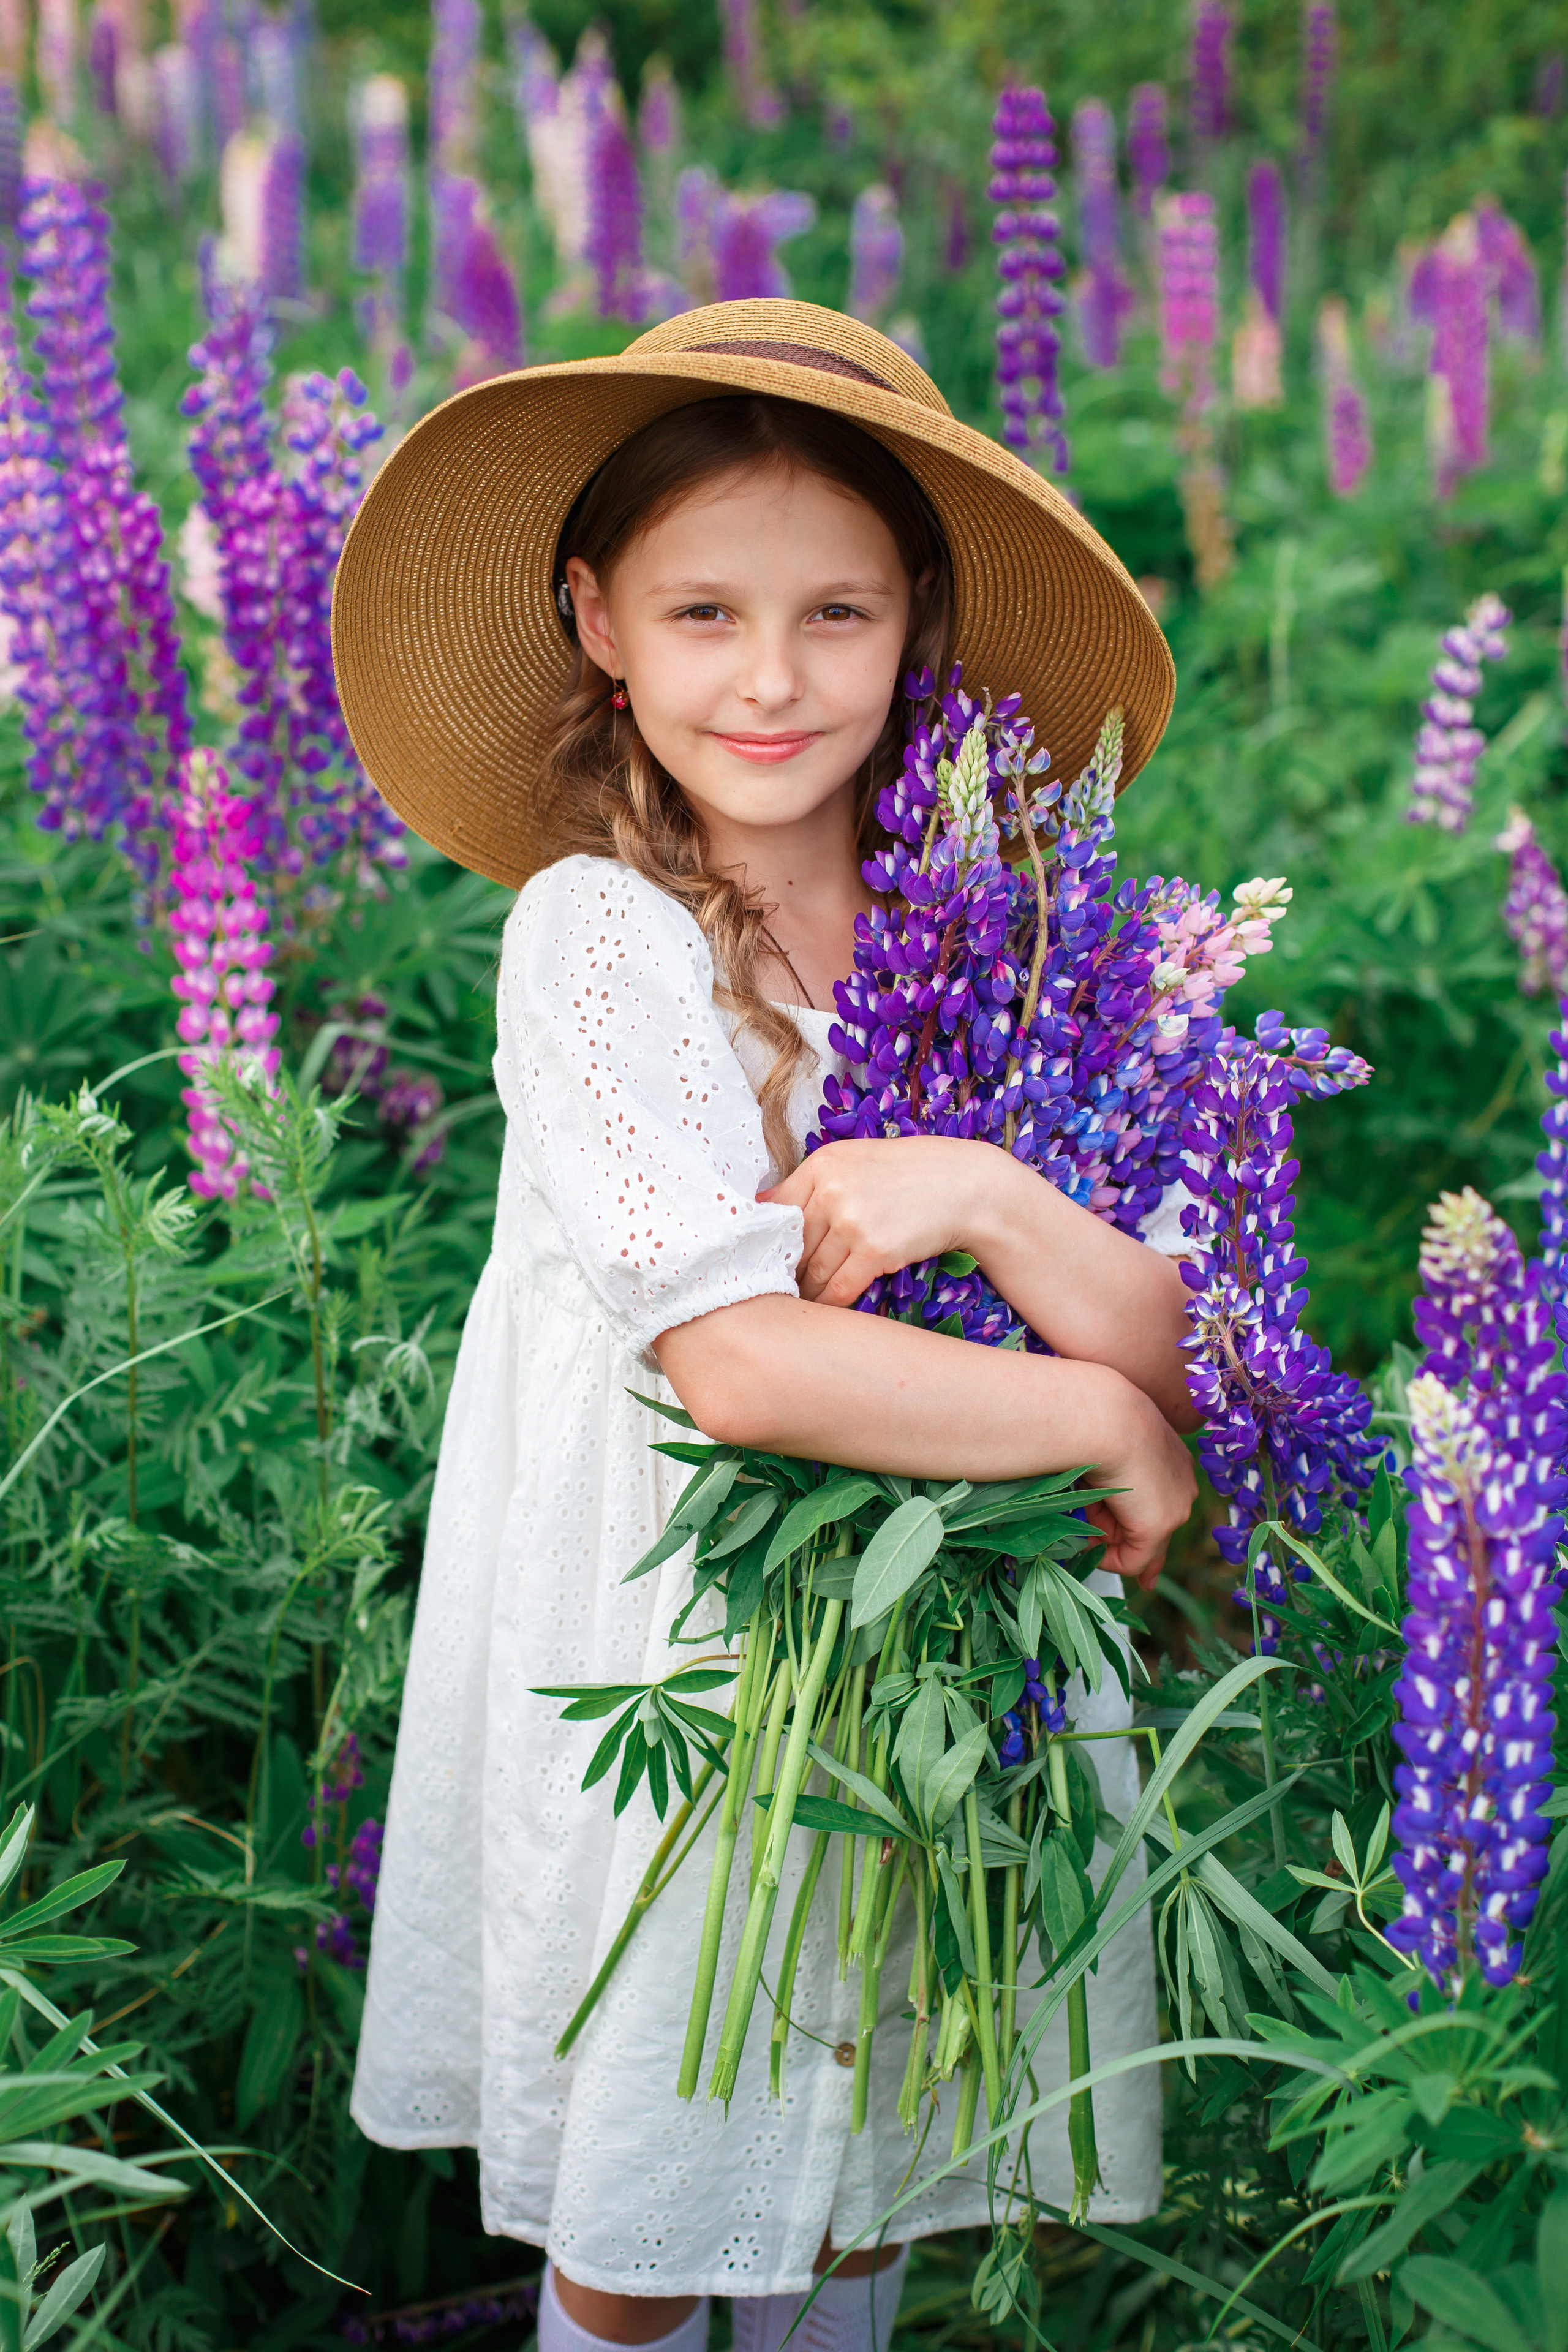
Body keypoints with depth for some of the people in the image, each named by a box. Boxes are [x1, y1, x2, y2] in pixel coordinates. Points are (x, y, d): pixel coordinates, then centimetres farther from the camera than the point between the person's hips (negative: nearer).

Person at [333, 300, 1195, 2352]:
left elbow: (1166, 1349, -7)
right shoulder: (594, 932, -15)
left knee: (859, 2184, 20)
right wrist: (1106, 1427, -16)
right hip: (666, 1676, -3)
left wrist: (984, 1198, -26)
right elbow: (736, 1364, -25)